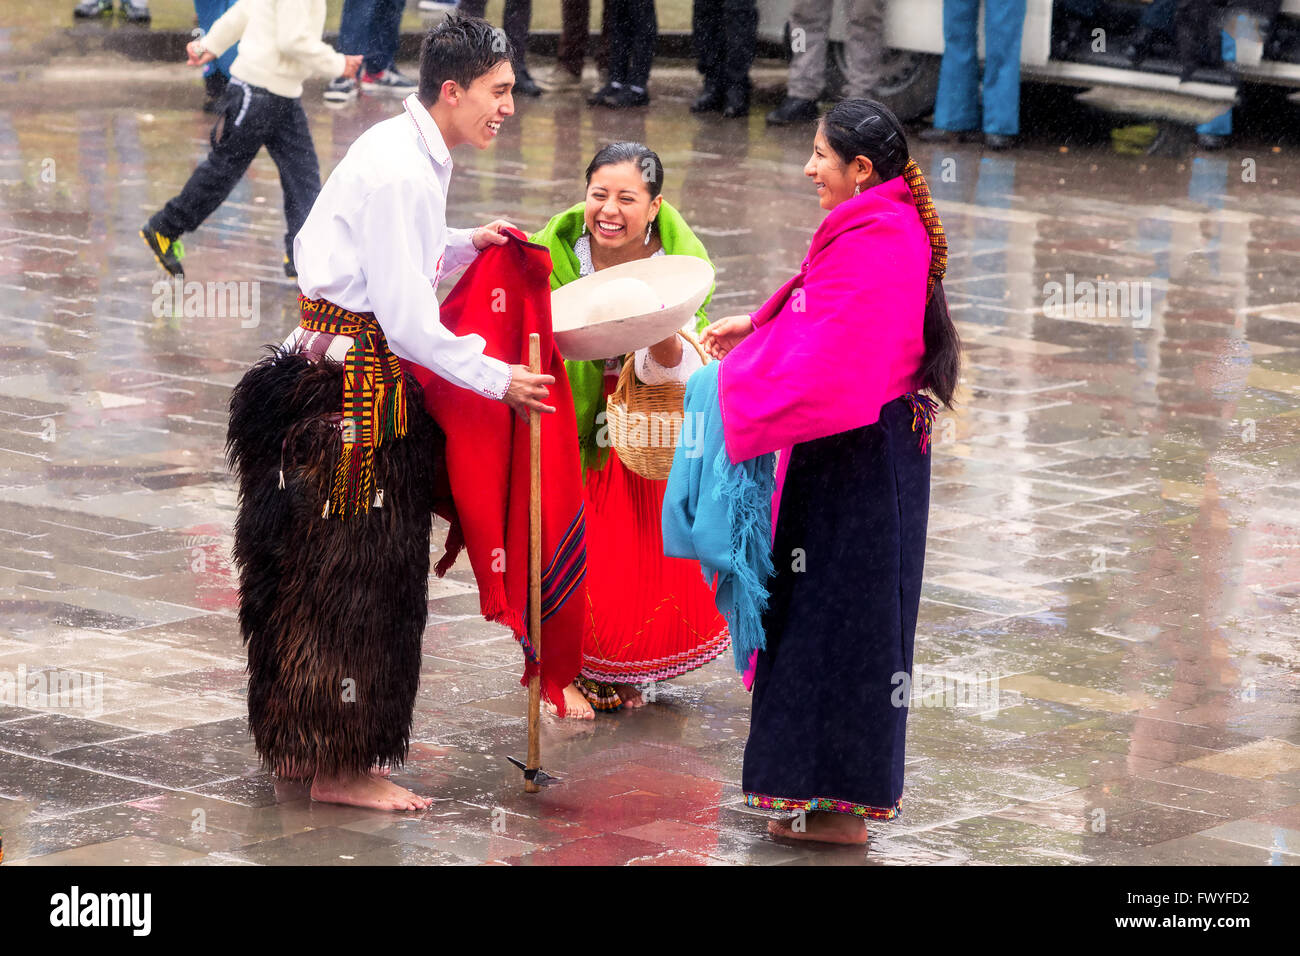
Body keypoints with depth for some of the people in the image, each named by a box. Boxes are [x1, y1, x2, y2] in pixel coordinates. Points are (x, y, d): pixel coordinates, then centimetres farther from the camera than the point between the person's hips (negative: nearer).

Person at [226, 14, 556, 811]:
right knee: (355, 572, -3)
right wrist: (497, 380, -14)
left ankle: (300, 744, 27)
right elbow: (408, 320, -23)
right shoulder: (398, 172, -21)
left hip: (357, 375, 10)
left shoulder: (414, 154, 10)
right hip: (353, 383, -10)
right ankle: (340, 767, 5)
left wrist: (465, 245, 8)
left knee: (317, 572, 17)